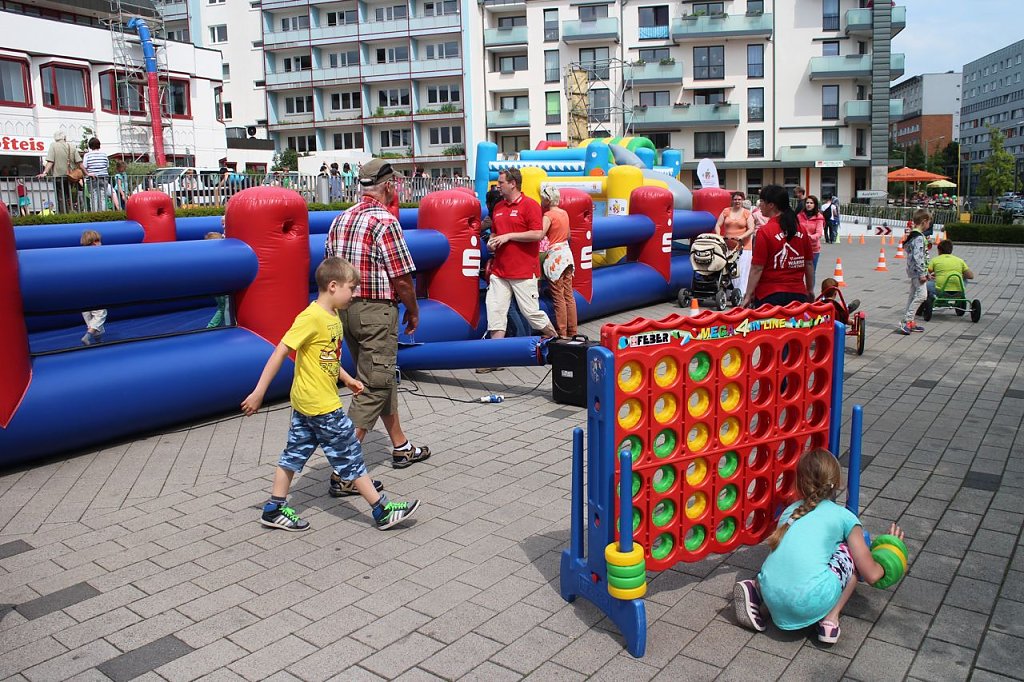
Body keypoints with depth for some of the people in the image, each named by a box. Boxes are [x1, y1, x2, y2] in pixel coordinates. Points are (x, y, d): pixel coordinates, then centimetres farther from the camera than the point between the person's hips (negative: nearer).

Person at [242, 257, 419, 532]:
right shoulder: (311, 317, -21)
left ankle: (274, 510, 25)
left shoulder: (333, 318, 8)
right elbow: (280, 352, -21)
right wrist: (259, 392, -21)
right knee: (350, 455, -1)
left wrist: (348, 379, 21)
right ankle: (382, 511, 9)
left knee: (295, 454, 15)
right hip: (321, 405, -9)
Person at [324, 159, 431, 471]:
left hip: (345, 308, 9)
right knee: (374, 386, -4)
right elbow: (401, 278, -14)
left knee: (383, 377, 19)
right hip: (376, 310, -9)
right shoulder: (385, 221, -13)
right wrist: (413, 311, 1)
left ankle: (401, 448, 31)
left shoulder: (340, 220, 11)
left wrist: (345, 303, 20)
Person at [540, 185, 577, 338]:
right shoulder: (564, 213, 10)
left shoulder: (548, 215, -13)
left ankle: (562, 333, 0)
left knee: (558, 297, -3)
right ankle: (572, 331, 15)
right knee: (569, 295, 10)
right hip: (566, 253, 8)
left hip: (555, 256, -8)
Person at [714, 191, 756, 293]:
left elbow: (751, 229, -4)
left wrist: (741, 237, -19)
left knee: (742, 272, -6)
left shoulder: (747, 214, 3)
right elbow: (718, 225, 7)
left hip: (743, 247, -2)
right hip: (728, 246, 2)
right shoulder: (726, 211, 10)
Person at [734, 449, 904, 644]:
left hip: (772, 598, 3)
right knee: (850, 553, 20)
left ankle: (756, 591, 10)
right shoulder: (845, 517, 13)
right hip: (811, 603, -3)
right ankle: (830, 619, 12)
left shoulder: (790, 510, 23)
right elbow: (871, 574, 13)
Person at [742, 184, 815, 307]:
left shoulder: (765, 232, -11)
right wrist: (810, 290, 23)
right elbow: (809, 263, 12)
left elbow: (757, 268, -13)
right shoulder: (801, 230, 6)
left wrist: (748, 295, -7)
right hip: (798, 294, 5)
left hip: (770, 296, -5)